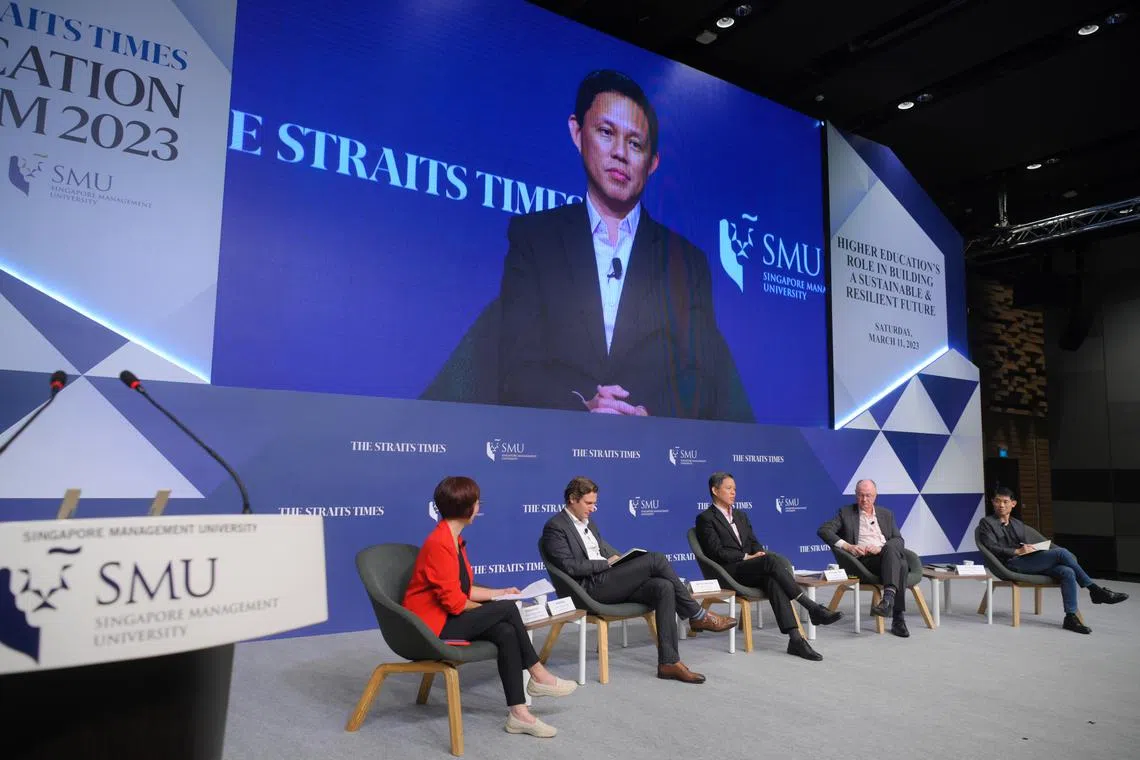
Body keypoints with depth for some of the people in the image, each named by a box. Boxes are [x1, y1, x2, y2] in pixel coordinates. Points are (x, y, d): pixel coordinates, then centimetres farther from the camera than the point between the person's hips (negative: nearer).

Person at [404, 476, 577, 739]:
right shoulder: (439, 544, -21)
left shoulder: (453, 540, 10)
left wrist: (500, 593, 9)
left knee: (506, 632, -16)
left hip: (447, 620, 9)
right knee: (507, 610, -16)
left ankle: (518, 713, -15)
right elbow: (455, 602, -21)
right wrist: (488, 608, -5)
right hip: (432, 626, -9)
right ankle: (538, 676, -1)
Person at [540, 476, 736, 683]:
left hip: (609, 583, 8)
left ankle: (668, 661, -19)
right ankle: (698, 616, -6)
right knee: (655, 558, -19)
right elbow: (570, 566, -14)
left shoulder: (589, 523, 23)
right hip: (592, 587, -8)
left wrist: (624, 561, 4)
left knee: (664, 587, -19)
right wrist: (607, 563, -10)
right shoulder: (555, 527, -4)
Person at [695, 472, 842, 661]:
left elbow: (754, 543, 18)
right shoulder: (705, 518, 1)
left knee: (772, 579, -32)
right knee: (772, 560, -32)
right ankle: (813, 608, -31)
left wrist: (760, 554, -5)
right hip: (729, 573, -6)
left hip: (750, 570, 6)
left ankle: (795, 639, -42)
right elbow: (717, 552, -9)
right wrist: (747, 557, -13)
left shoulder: (741, 516, 24)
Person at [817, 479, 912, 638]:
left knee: (892, 547, -35)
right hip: (863, 560, -3)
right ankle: (898, 617, -35)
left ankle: (889, 596, -45)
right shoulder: (846, 512, 12)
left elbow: (899, 540, 12)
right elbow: (823, 530, 0)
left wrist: (881, 548, -9)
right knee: (899, 564, -33)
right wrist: (846, 546, -13)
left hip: (888, 555, 3)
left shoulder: (887, 514, 21)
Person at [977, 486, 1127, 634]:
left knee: (1067, 572, -20)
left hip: (1028, 562, 7)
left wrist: (1030, 548, 3)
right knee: (1061, 552, -20)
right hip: (1011, 564, -7)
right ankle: (1095, 590, -10)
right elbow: (991, 549, -6)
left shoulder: (1019, 524, 28)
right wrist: (1017, 551, -17)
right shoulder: (987, 523, 6)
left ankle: (1071, 617, -19)